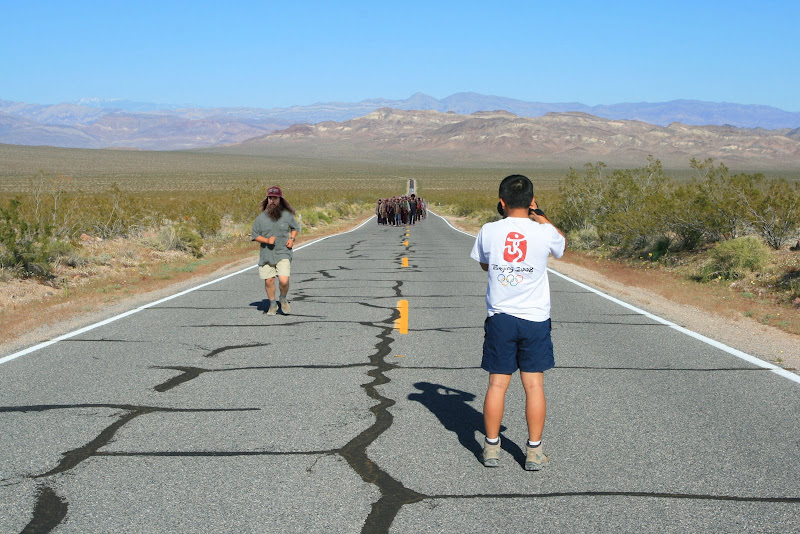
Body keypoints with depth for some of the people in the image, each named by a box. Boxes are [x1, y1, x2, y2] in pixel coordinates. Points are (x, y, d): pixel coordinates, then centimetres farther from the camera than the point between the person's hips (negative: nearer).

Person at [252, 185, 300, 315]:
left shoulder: (287, 216, 0)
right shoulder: (260, 218, -2)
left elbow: (295, 228, 17)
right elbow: (255, 235, 4)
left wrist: (292, 239, -2)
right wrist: (267, 240, -13)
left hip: (283, 254, -1)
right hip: (266, 255, 1)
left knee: (284, 280, -15)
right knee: (269, 281, 6)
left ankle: (283, 299, 17)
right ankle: (273, 305, 29)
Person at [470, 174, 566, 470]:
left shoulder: (488, 231, -5)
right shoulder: (544, 232, -8)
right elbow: (563, 244, 17)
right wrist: (539, 215, 15)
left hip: (499, 318, 1)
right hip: (535, 319, -1)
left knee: (497, 384, 8)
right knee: (534, 385, 6)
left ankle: (491, 447, 15)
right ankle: (534, 451, 11)